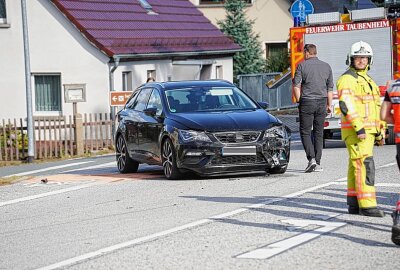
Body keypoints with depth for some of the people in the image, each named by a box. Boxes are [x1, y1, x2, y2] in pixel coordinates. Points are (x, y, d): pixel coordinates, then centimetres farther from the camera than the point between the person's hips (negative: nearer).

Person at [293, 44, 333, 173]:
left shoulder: (302, 66, -3)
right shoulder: (326, 66, 9)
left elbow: (296, 86, -7)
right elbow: (330, 88, 10)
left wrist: (299, 101, 2)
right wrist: (329, 105, 16)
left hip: (307, 102, -3)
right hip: (322, 102, 4)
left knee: (305, 132, 3)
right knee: (319, 133, 9)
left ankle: (311, 158, -14)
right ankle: (317, 163, 7)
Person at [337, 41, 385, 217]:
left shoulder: (368, 81, 20)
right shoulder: (347, 79, -9)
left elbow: (376, 108, 24)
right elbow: (346, 105, -21)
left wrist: (380, 132, 20)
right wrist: (359, 128, -26)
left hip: (367, 131, 9)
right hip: (355, 131, -9)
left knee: (356, 167, 10)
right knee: (365, 165, -15)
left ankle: (354, 204, 13)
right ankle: (367, 205, -17)